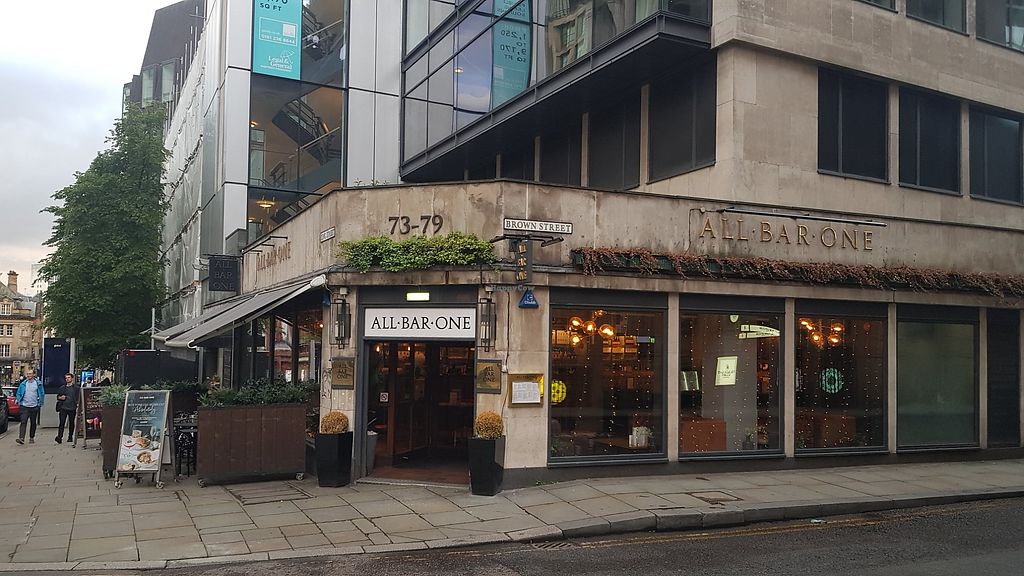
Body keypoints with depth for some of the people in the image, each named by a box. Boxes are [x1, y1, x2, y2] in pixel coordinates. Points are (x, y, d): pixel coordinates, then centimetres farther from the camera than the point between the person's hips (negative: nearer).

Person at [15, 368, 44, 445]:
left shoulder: (38, 383, 0)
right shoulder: (23, 384, 3)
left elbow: (42, 394, 4)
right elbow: (18, 393, 10)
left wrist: (40, 403, -1)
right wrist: (19, 401, -1)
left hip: (34, 406, 0)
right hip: (24, 406, 0)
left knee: (33, 423, 9)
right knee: (23, 422, -11)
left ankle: (31, 438, 20)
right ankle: (21, 438, -18)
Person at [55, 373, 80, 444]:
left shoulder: (76, 388, 3)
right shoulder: (62, 388, 12)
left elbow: (78, 398, 2)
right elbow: (58, 396, 20)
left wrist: (77, 406, -10)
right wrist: (60, 397, -3)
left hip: (72, 408, -1)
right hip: (63, 408, 1)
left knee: (71, 422, 7)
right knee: (62, 422, -8)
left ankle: (70, 437, 18)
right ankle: (59, 437, -14)